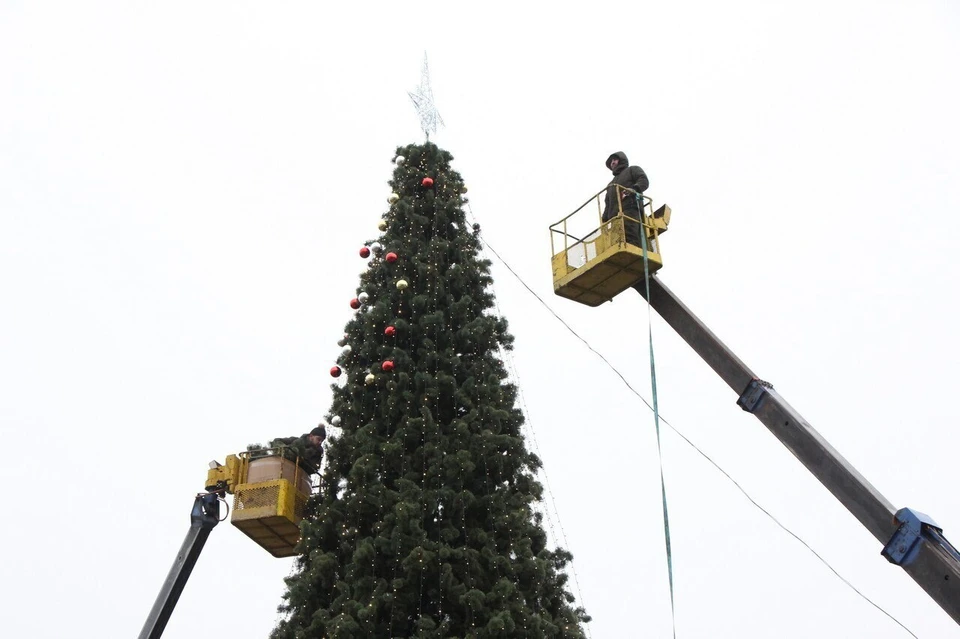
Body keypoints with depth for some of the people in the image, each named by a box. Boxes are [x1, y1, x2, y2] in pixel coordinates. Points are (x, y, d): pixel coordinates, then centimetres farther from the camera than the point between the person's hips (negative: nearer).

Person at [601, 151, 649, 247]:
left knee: (629, 238, -28)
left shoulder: (632, 170, 24)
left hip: (630, 209, -6)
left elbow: (644, 181, 4)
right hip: (615, 216, 6)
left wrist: (633, 189, -16)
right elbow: (608, 204, 32)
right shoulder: (611, 184, 41)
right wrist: (604, 220, 16)